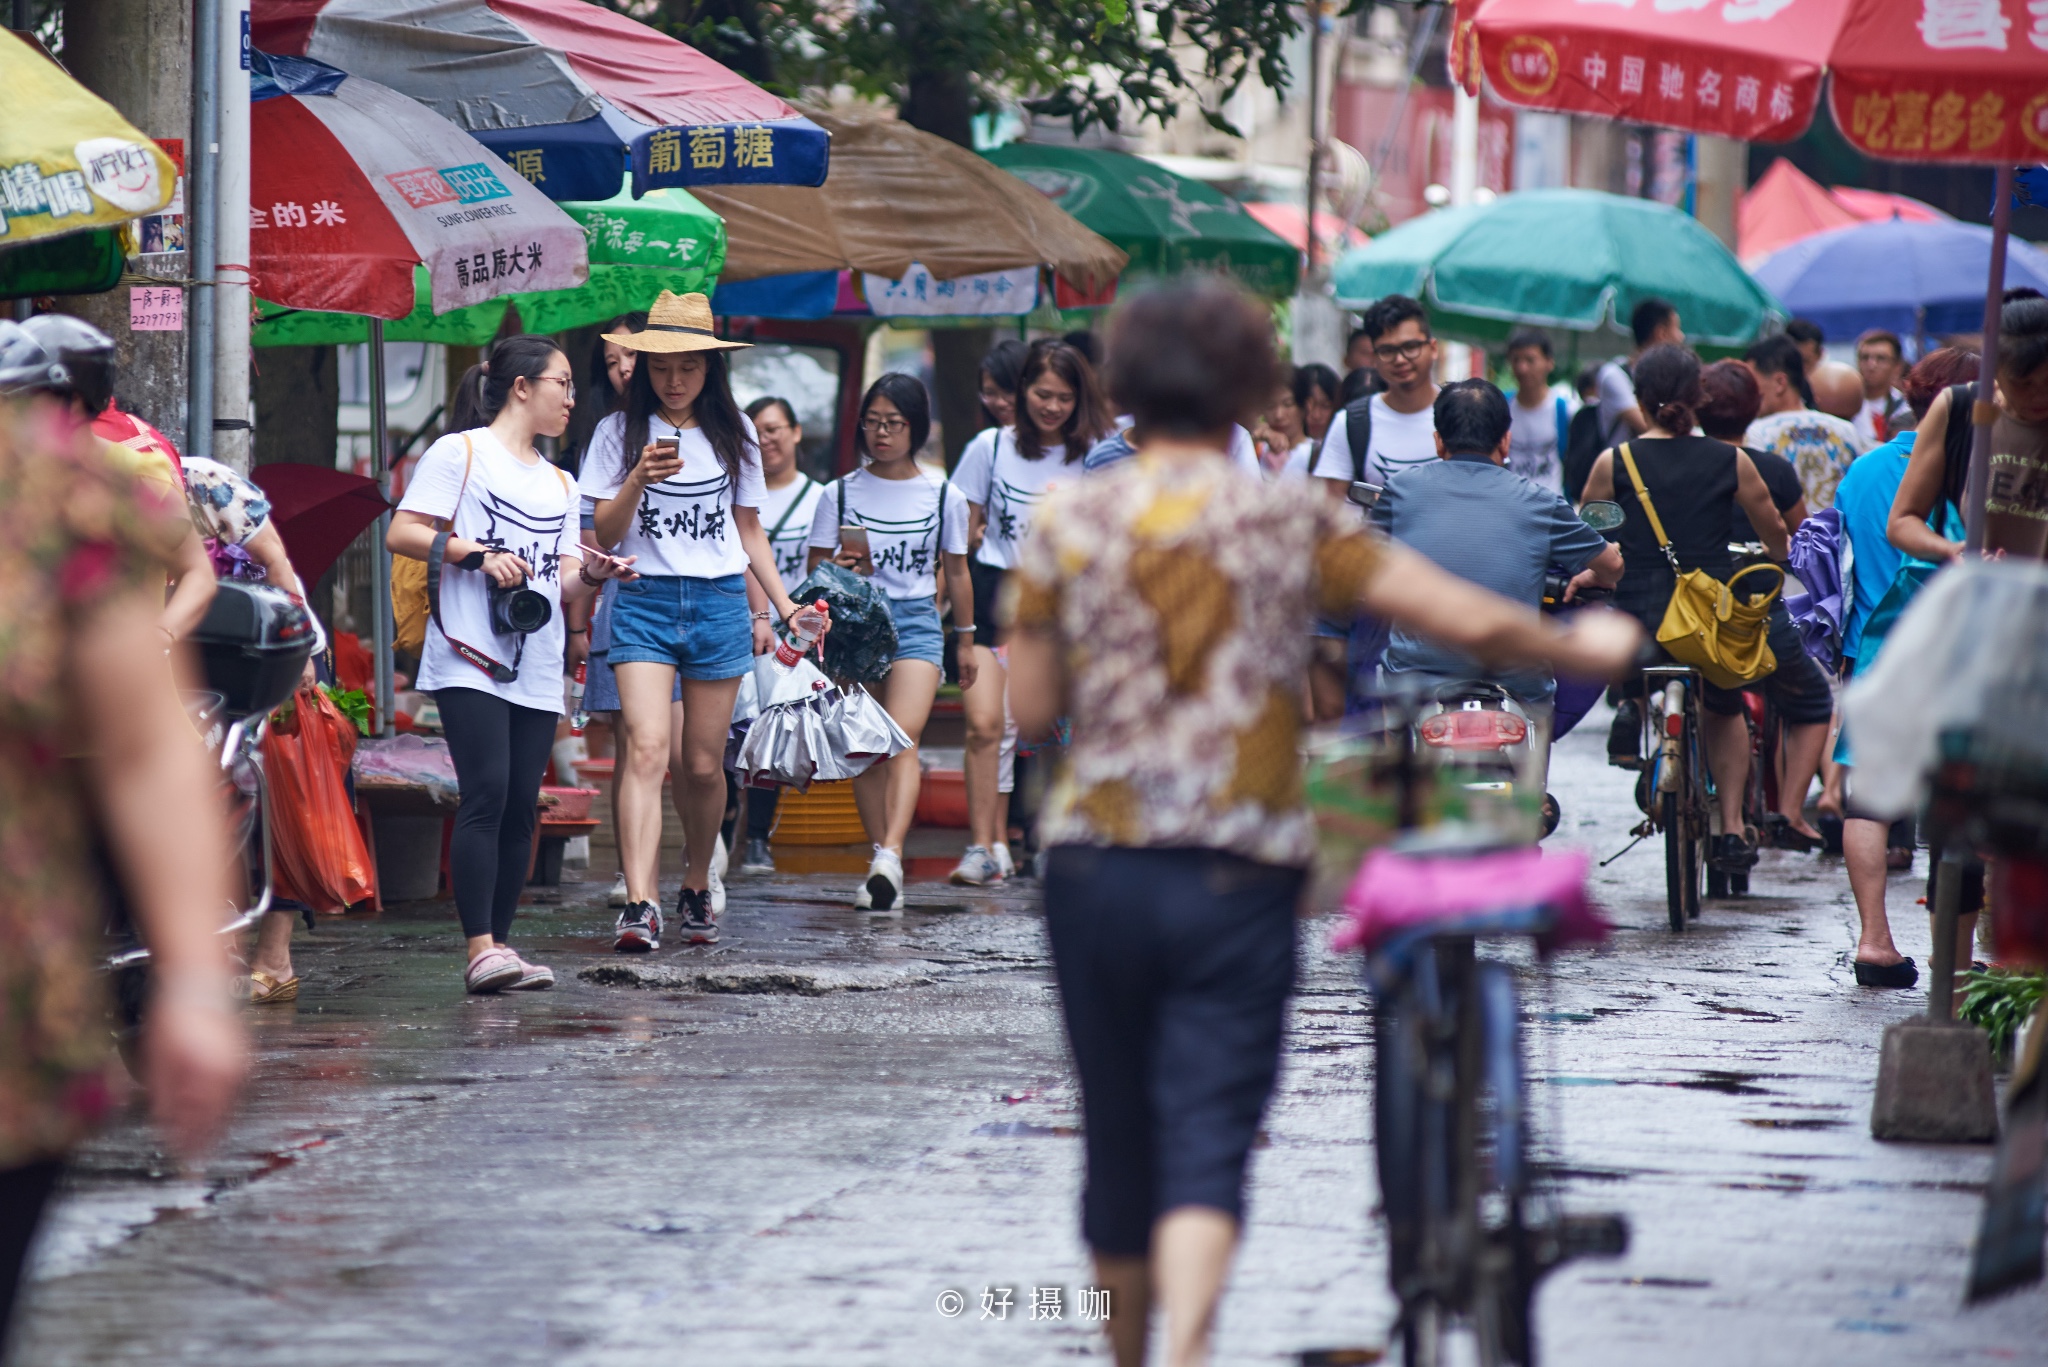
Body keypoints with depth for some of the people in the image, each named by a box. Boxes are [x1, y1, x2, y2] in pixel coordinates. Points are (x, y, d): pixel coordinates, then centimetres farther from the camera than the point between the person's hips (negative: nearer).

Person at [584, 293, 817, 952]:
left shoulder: (733, 433, 10)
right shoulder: (619, 432, 3)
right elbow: (604, 534, -3)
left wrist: (782, 608, 13)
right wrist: (638, 480, -19)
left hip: (721, 602, 2)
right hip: (645, 600, -2)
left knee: (703, 765, 5)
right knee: (646, 749, -18)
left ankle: (697, 887, 28)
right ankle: (640, 905, -27)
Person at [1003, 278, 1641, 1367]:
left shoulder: (1067, 521, 1)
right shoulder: (1290, 520, -1)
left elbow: (1029, 708, 4)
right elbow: (1470, 622, -1)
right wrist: (1582, 648, 17)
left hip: (1095, 864, 2)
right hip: (1239, 870, -2)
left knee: (1118, 1141, 15)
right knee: (1207, 1141, -6)